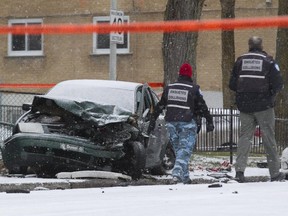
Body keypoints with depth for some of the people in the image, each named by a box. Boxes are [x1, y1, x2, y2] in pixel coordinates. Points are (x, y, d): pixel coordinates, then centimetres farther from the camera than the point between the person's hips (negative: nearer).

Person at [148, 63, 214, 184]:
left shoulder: (169, 88, 11)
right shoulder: (194, 89, -3)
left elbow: (159, 107, 15)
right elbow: (203, 108, -4)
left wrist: (152, 122, 20)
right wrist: (209, 122, 1)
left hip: (171, 123, 5)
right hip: (187, 123, -4)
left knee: (178, 149, 14)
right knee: (185, 150, -6)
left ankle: (185, 177, 12)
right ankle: (178, 172, -27)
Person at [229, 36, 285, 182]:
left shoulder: (240, 61, 4)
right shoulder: (268, 61, -5)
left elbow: (232, 84, 6)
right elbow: (278, 83, -8)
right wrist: (271, 94, 11)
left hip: (244, 105, 3)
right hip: (264, 105, -3)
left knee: (245, 136, 7)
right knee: (269, 137, 3)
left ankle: (239, 169, -7)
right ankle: (275, 173, 6)